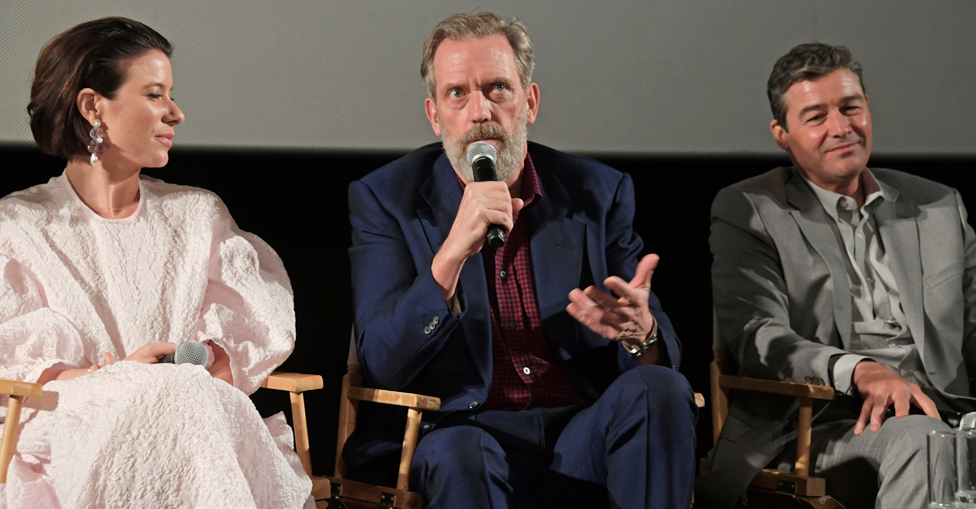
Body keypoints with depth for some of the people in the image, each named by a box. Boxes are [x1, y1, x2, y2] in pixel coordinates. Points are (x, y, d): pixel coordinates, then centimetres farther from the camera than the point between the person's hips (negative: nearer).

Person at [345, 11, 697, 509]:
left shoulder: (598, 192, 9)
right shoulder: (386, 199, 3)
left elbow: (663, 356, 7)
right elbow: (382, 365, -8)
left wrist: (640, 331, -20)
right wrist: (453, 251, -22)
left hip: (581, 434, 4)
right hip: (460, 430, -4)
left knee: (659, 389, -26)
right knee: (461, 455, -38)